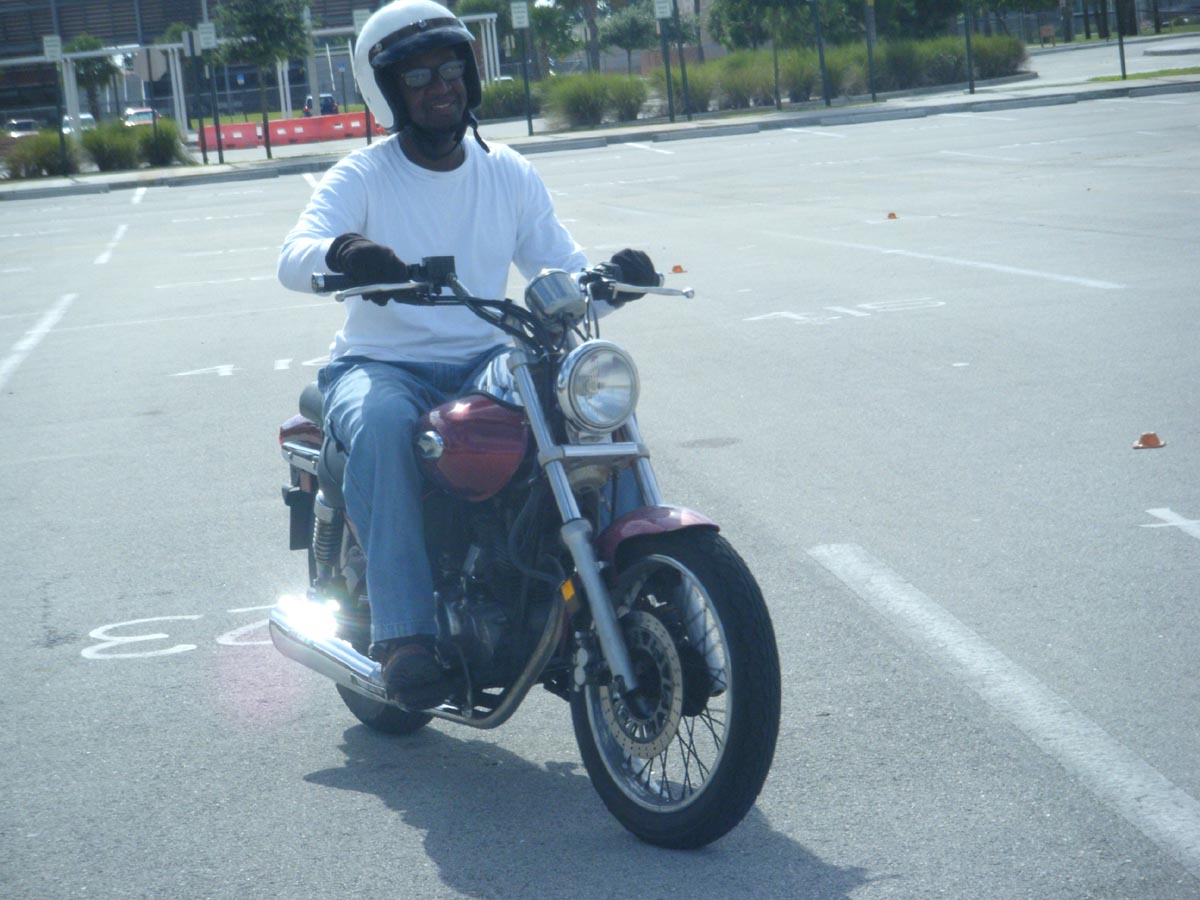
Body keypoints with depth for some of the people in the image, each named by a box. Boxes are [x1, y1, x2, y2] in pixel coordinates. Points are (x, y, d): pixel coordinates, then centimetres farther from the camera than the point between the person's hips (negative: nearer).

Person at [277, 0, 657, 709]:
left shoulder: (511, 175, 9)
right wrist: (340, 252, -44)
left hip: (485, 363, 3)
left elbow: (567, 277, 5)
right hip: (379, 366, -3)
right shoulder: (362, 177, -2)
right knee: (382, 427, -38)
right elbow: (292, 258, -20)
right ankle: (405, 632, -38)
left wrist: (614, 280, -19)